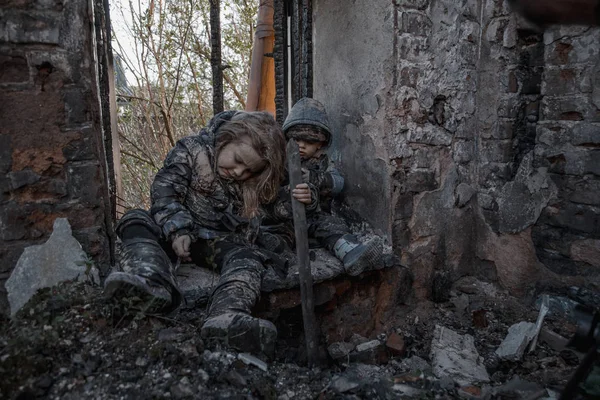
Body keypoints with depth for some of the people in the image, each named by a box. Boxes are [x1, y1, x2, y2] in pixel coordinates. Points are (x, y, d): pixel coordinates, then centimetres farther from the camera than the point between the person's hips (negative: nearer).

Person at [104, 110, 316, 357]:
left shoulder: (256, 183, 3)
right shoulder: (191, 151, -7)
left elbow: (275, 207, 11)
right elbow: (164, 191, -12)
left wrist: (301, 200, -11)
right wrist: (178, 230, -26)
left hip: (220, 242, 1)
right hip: (179, 234, 0)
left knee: (248, 257, -31)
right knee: (137, 222, -27)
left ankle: (226, 318, -62)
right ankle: (152, 283, -59)